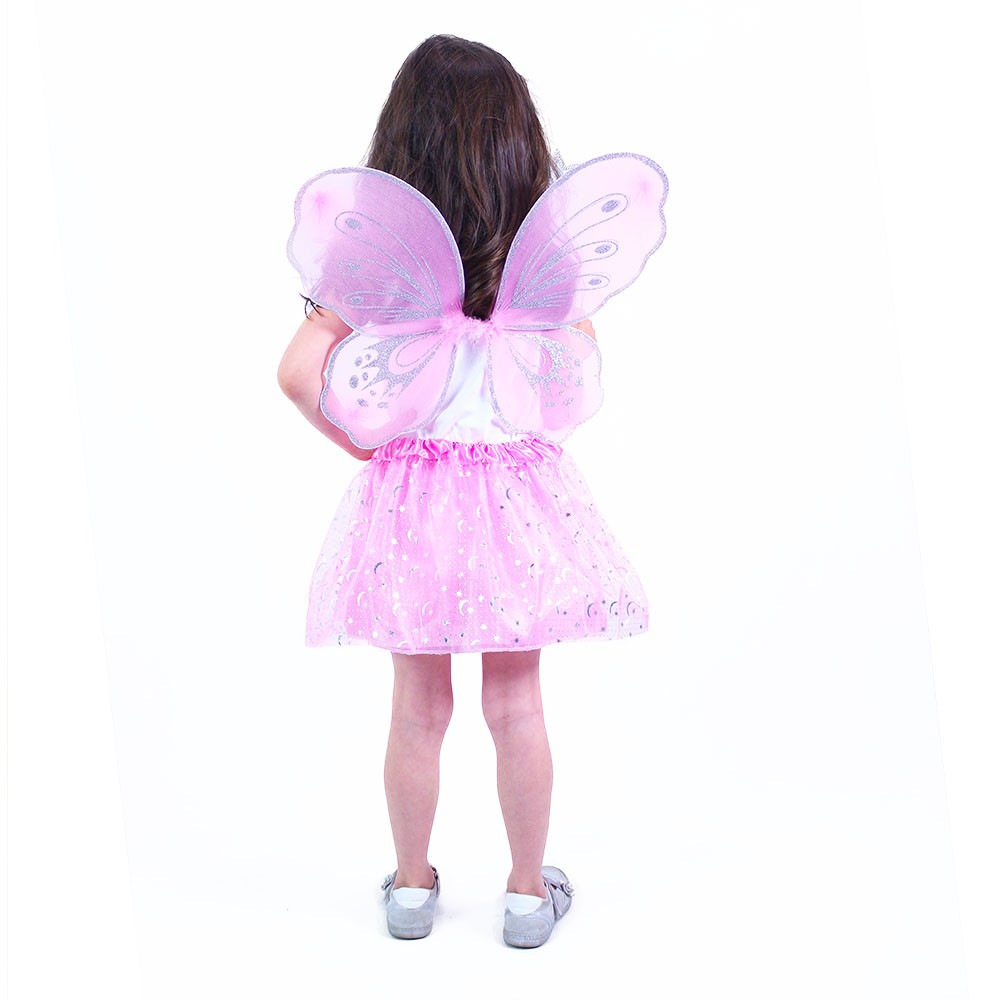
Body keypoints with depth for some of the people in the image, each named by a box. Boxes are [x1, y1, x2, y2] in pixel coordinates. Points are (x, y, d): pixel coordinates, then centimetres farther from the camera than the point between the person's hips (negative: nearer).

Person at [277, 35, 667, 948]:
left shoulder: (374, 247, -9)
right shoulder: (546, 247, -7)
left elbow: (298, 369, -14)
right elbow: (583, 382, -2)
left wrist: (363, 442, -2)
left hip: (410, 496, 0)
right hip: (516, 494, 0)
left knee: (418, 709, 14)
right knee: (517, 704, 13)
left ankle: (412, 887, 30)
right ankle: (530, 893, 26)